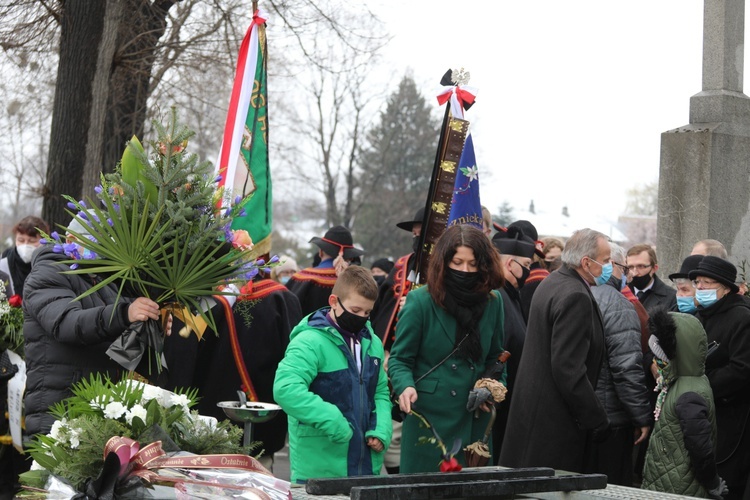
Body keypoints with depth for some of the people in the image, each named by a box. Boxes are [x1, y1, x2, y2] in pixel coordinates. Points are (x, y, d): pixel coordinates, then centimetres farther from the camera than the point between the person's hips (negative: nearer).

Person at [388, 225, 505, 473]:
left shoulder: (492, 303, 9)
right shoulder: (420, 301, -5)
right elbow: (399, 359, -2)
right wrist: (405, 386, -21)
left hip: (474, 421, 4)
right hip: (428, 418, -4)